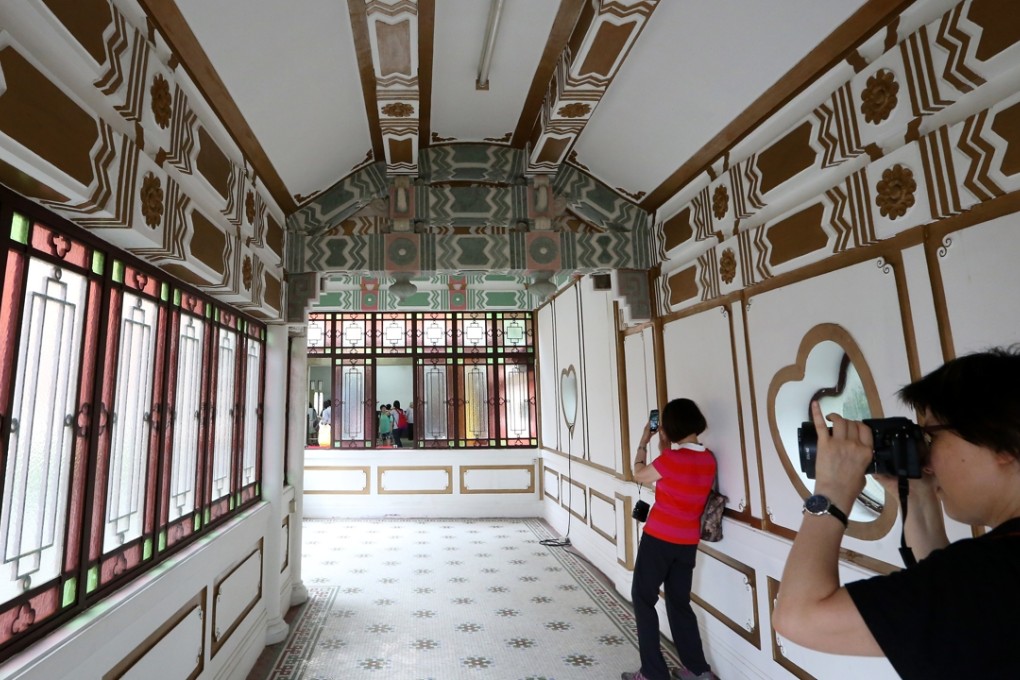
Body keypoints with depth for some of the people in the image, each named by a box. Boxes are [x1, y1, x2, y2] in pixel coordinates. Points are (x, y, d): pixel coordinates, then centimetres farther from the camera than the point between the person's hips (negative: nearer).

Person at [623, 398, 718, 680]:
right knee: (679, 602, 20)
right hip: (688, 542, 7)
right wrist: (664, 446, 11)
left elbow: (639, 475, -4)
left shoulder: (672, 458, -20)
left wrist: (644, 442, 4)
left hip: (659, 538, -7)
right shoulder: (708, 459, 2)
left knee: (643, 598, 8)